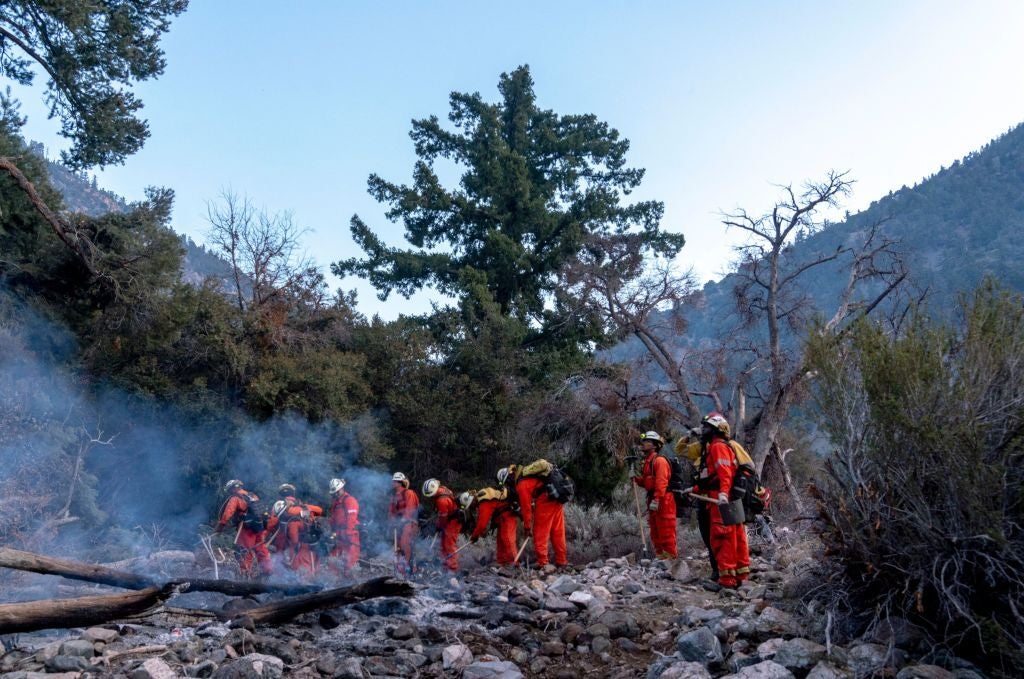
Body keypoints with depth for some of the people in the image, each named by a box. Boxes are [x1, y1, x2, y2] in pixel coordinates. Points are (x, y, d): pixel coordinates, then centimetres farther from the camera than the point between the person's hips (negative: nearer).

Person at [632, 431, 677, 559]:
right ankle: (660, 556, 22)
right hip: (653, 501, 10)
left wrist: (656, 500, -26)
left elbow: (661, 482, -21)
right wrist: (636, 479, 6)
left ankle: (671, 557, -5)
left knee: (666, 532, -8)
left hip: (663, 501, -10)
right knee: (655, 533, 14)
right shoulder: (647, 461, 18)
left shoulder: (659, 460, -12)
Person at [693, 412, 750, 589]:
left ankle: (727, 578, -10)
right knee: (736, 538, 12)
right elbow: (711, 479, 27)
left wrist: (723, 493, -35)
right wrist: (694, 490, 26)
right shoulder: (711, 448, 24)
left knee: (721, 538, -10)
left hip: (722, 501, -10)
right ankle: (741, 574, 19)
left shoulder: (718, 447, -8)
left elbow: (725, 473, -23)